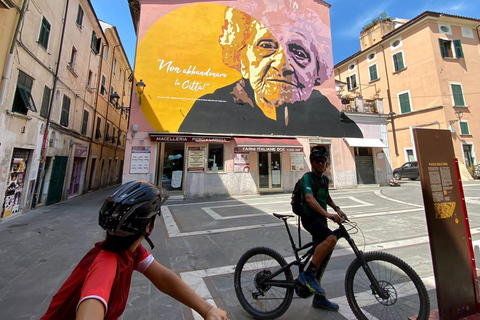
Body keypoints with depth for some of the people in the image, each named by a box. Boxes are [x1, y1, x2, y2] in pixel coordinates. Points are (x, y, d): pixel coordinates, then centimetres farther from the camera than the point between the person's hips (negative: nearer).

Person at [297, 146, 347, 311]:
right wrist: (327, 214, -39)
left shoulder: (325, 179, 12)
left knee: (324, 256, 12)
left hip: (321, 219, 8)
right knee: (331, 238, -33)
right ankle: (307, 274, -17)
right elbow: (309, 199, -29)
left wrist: (337, 208, 12)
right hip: (310, 218, -8)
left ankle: (319, 298, 29)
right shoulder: (307, 177, -13)